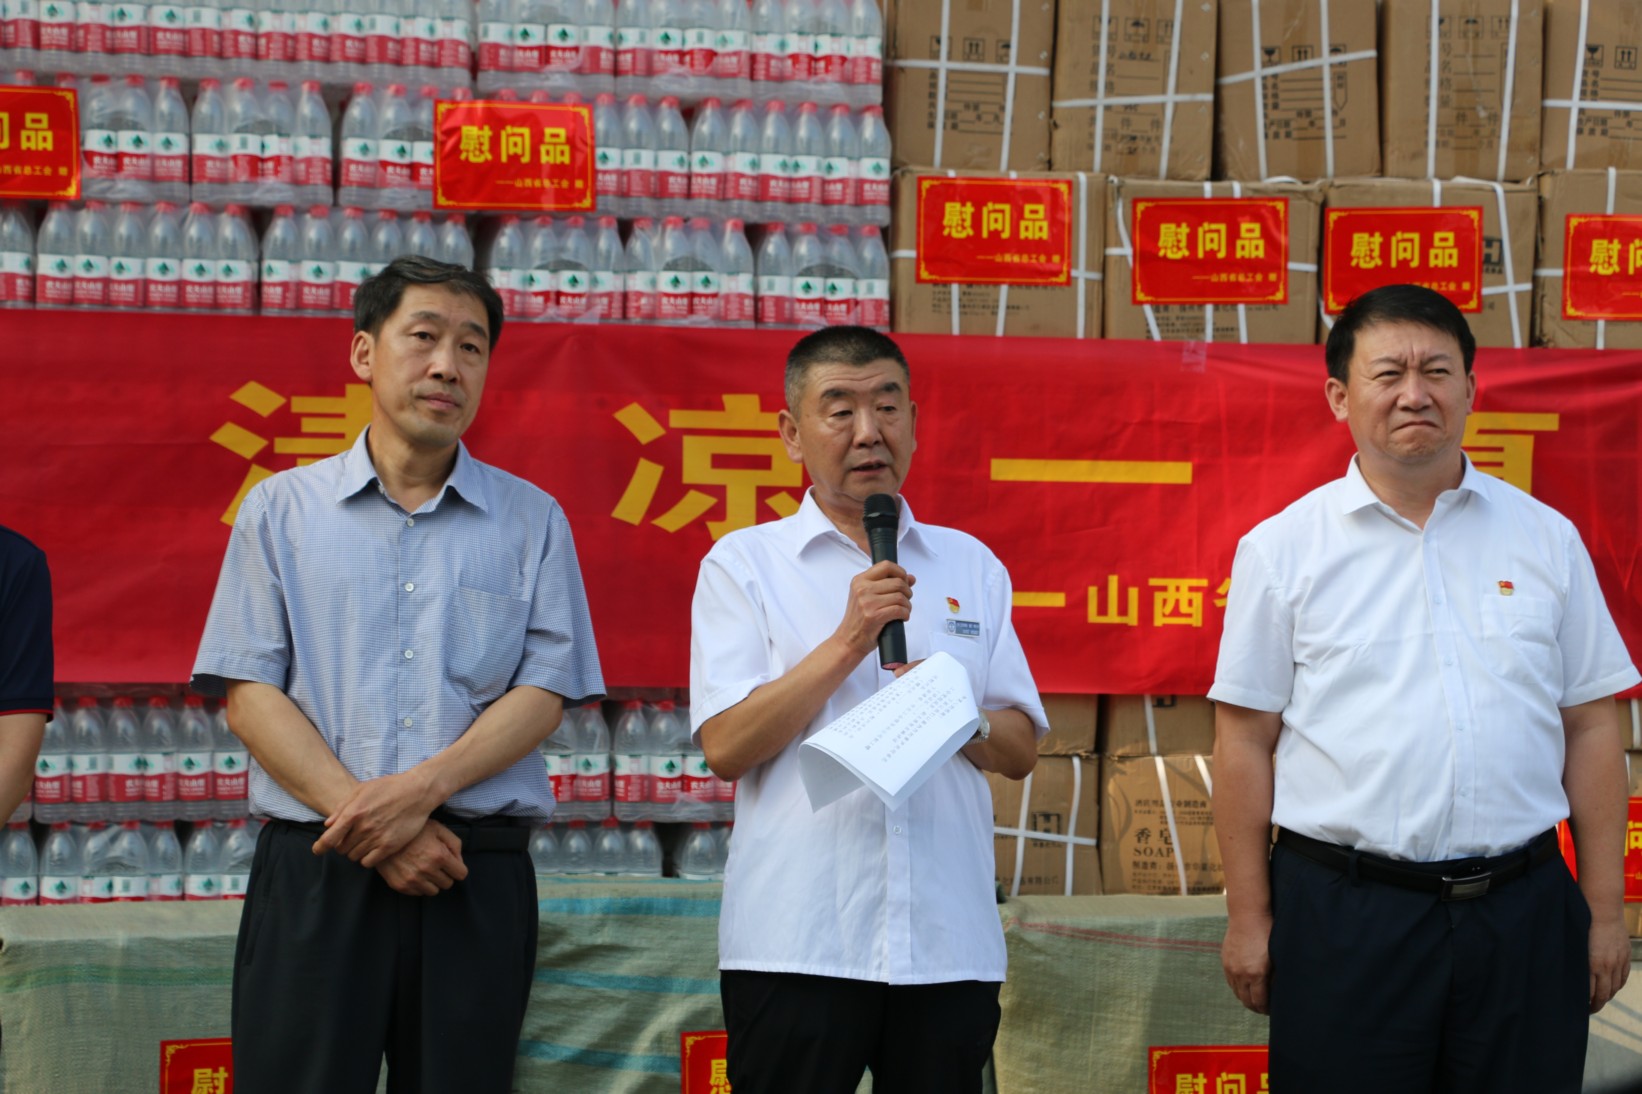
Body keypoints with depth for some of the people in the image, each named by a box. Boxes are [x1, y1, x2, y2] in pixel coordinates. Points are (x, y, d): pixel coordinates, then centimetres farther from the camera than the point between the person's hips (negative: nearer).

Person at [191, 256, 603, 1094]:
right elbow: (248, 692, 2)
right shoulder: (281, 509, 9)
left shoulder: (532, 521, 10)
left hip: (478, 876, 1)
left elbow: (545, 693, 2)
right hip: (314, 869, -1)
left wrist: (422, 788, -14)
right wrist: (364, 818, -11)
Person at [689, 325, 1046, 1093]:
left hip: (950, 941, 3)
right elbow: (726, 747, -6)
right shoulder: (743, 564, 5)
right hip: (795, 944, -3)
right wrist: (849, 642, -13)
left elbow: (1021, 751, 12)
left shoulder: (972, 566, 14)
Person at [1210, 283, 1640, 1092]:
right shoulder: (1283, 549, 1)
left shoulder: (1546, 539, 7)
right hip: (1344, 916, -2)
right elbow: (1245, 741, 1)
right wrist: (1248, 920, -2)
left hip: (1520, 913, 2)